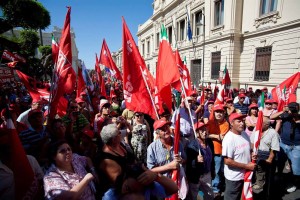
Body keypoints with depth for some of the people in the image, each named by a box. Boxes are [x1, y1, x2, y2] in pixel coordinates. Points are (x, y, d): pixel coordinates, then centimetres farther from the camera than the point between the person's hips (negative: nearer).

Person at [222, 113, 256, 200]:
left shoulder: (245, 134, 0)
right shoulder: (229, 138, -25)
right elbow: (227, 161, -26)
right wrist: (247, 166, -20)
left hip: (245, 175, 7)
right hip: (234, 178, -7)